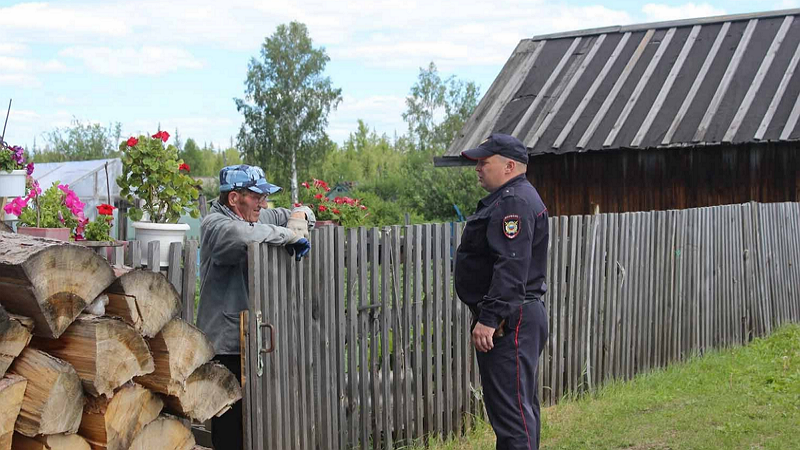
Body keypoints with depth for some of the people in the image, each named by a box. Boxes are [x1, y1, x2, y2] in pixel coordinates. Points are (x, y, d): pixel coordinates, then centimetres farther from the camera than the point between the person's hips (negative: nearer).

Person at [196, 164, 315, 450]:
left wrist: (300, 216, 3)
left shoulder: (256, 217, 13)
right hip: (226, 346, -9)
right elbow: (239, 234, -37)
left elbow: (293, 214, 28)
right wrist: (289, 234, -25)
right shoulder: (215, 224, -13)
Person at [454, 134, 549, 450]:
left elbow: (511, 267, -25)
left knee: (511, 407, -12)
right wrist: (487, 315, 23)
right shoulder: (508, 200, 20)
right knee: (520, 404, 17)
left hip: (509, 322, -12)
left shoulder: (514, 203, -15)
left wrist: (489, 318, -27)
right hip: (510, 320, 12)